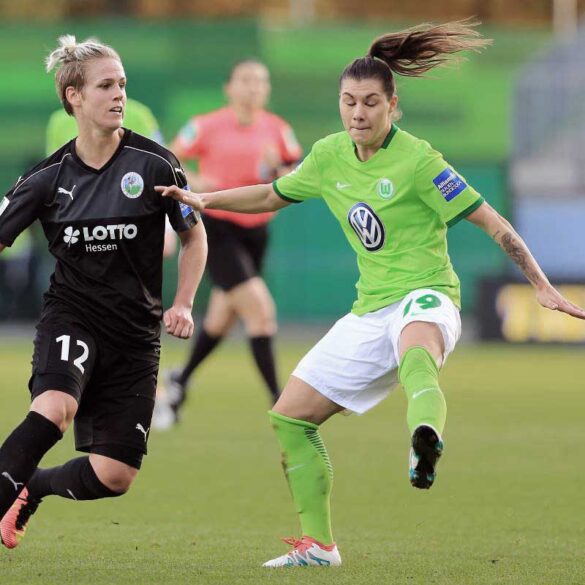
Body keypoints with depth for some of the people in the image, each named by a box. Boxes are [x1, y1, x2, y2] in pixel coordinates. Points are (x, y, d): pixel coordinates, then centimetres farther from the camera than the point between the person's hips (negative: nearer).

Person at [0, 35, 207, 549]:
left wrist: (183, 304, -3)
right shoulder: (48, 177, -3)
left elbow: (194, 236, 8)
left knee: (115, 476, -3)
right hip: (71, 314, -1)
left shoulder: (154, 164, -6)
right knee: (55, 408, -35)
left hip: (136, 331, 1)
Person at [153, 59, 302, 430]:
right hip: (217, 229, -5)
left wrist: (278, 174, -16)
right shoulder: (207, 127, -8)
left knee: (221, 321, 15)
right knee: (259, 307, -18)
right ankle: (279, 401, -15)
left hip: (256, 230, 5)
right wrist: (192, 182, -18)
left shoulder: (277, 130, 2)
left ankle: (179, 383, 40)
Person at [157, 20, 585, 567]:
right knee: (288, 418, 7)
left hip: (425, 298, -8)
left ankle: (425, 442, -78)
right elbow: (271, 195, 26)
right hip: (370, 312, 8)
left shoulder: (416, 160, -11)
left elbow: (490, 222, -10)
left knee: (415, 355, -45)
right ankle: (317, 544, 18)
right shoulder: (329, 157, 7)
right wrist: (203, 199, 13)